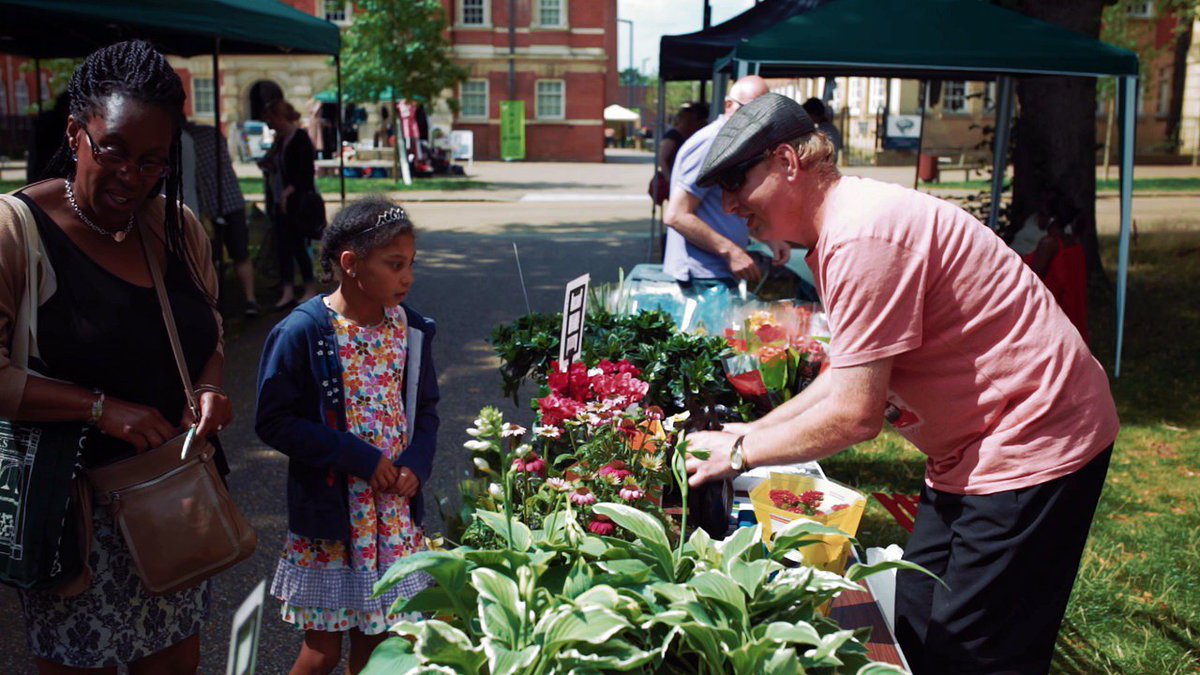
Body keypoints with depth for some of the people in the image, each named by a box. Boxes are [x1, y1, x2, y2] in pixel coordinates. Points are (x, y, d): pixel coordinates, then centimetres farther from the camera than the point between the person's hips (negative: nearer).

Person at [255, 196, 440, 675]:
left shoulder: (409, 329, 0)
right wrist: (360, 459, -18)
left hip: (395, 514, 4)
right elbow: (275, 421, -14)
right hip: (329, 515, -4)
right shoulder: (301, 332, -16)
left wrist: (417, 464, -8)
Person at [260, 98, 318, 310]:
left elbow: (306, 171, -18)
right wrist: (268, 165, 3)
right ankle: (288, 292, 10)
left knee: (297, 245, -1)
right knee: (283, 245, 6)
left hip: (298, 200, -8)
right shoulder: (280, 139, 13)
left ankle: (310, 289, 12)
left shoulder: (300, 138, -11)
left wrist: (288, 192, -23)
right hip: (281, 200, 8)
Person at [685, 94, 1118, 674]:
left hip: (1033, 444, -10)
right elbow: (846, 375, 13)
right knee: (916, 627, 16)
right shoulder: (836, 229, 8)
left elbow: (855, 413, -25)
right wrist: (753, 430, 7)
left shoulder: (862, 237, -26)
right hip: (974, 447, 10)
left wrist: (740, 452, -12)